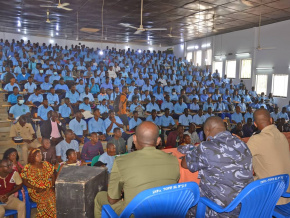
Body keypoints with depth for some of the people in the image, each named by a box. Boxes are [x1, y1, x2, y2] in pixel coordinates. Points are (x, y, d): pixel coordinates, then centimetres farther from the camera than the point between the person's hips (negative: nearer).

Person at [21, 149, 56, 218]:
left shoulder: (46, 164, 10)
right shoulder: (28, 168, 2)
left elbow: (53, 177, 11)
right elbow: (25, 182, 1)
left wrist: (51, 186, -7)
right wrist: (36, 188, -13)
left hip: (48, 189, 2)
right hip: (34, 191, -2)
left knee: (54, 196, -28)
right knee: (44, 199, -32)